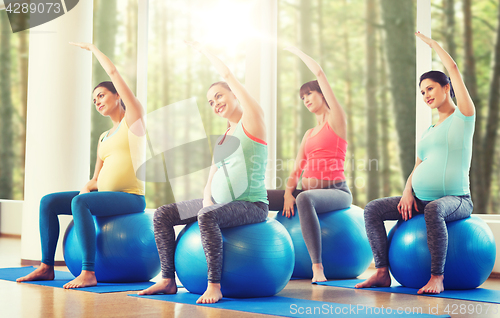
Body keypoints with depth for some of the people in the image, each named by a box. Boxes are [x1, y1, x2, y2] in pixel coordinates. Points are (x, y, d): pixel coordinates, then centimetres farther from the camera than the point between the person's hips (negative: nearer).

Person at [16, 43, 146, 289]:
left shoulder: (133, 117, 3)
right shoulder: (104, 138, 23)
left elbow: (113, 73, -3)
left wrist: (92, 48, 11)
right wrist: (88, 186, -2)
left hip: (131, 198, -8)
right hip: (105, 195, 8)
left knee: (80, 202, -33)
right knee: (48, 201, -3)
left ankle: (89, 273, -35)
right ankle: (47, 266, -4)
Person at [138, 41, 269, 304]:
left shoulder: (252, 120, -3)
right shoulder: (222, 138, 19)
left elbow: (227, 75, -7)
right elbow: (212, 176, 17)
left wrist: (202, 49, 5)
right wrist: (207, 198, -4)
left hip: (251, 205, -8)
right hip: (219, 203, 9)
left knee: (208, 216, -37)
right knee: (163, 215, 0)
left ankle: (214, 285, -31)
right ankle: (168, 280, 0)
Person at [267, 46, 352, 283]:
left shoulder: (337, 120, 3)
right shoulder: (309, 134, 23)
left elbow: (319, 73, -1)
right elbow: (297, 168, 13)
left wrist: (297, 52, 12)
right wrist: (288, 192, -6)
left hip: (336, 191, -7)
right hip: (308, 190, 7)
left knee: (305, 199, -42)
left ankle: (317, 267, -44)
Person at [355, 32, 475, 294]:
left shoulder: (463, 116, 2)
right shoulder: (427, 132, 22)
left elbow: (453, 70, -3)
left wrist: (431, 42, 9)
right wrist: (407, 192, -1)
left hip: (456, 199, -7)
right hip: (420, 198, 7)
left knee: (434, 209, -42)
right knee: (372, 209, -9)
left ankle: (437, 278, -34)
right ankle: (382, 272, -15)